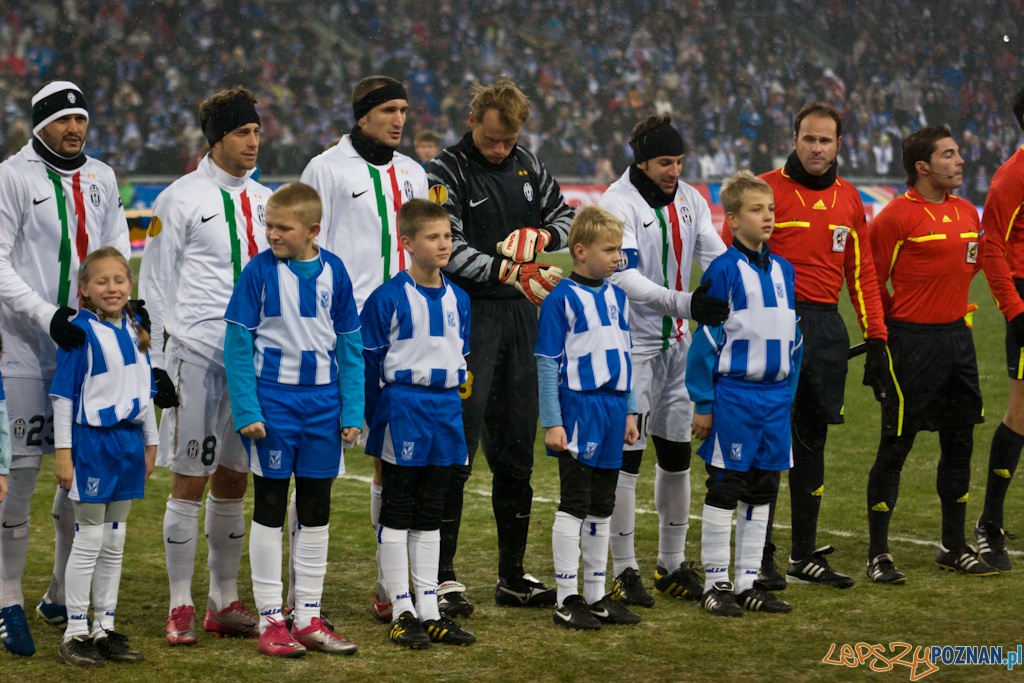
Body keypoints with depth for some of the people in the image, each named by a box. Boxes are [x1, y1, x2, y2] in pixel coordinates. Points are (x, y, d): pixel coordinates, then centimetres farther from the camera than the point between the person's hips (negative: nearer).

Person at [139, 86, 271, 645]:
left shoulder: (264, 201, 13)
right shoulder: (180, 199, -3)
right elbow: (154, 285, -3)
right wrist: (157, 363, -8)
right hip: (197, 353, -5)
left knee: (234, 479, 10)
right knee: (190, 481, -3)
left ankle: (225, 601, 18)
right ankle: (180, 609, 3)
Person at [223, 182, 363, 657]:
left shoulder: (333, 272, 1)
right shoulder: (260, 271, -8)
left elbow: (349, 346, 6)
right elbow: (238, 344, -7)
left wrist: (352, 412, 1)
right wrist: (246, 411, -14)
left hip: (322, 405, 3)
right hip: (273, 402, -3)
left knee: (316, 513, 9)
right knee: (270, 510, 4)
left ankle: (309, 618, 18)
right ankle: (270, 621, 10)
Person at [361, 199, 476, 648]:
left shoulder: (457, 299, 7)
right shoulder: (388, 298, -11)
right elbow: (367, 362, -8)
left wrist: (453, 410, 13)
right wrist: (376, 420, -8)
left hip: (445, 409, 6)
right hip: (402, 408, -6)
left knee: (429, 516, 11)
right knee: (397, 513, 3)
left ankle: (429, 610, 16)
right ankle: (402, 611, 7)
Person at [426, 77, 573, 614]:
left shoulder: (527, 166, 11)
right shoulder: (446, 173, -8)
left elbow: (565, 215, 21)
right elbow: (451, 251, -17)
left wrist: (541, 237, -2)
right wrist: (511, 272, -28)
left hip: (521, 316, 6)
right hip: (468, 314, -6)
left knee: (516, 452, 10)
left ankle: (513, 575, 19)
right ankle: (441, 575, -4)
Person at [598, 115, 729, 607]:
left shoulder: (690, 201, 7)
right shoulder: (618, 203, -14)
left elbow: (717, 259, 5)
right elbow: (626, 279, -24)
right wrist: (685, 303, -35)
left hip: (676, 343, 7)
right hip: (632, 342, -7)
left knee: (677, 454, 11)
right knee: (627, 455, -3)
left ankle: (672, 565, 22)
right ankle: (624, 571, 5)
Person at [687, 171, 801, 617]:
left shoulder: (782, 269, 8)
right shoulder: (723, 271, -10)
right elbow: (706, 339, -9)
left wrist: (789, 393, 12)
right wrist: (703, 404, -10)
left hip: (775, 394, 6)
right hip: (733, 394, -6)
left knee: (762, 491, 10)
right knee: (724, 489, 1)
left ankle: (747, 583, 18)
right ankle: (715, 584, 9)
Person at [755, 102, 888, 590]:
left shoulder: (848, 199, 12)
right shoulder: (767, 189, -4)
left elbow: (861, 273, 16)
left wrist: (876, 341, 11)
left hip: (827, 329, 5)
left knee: (812, 441, 10)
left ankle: (805, 556, 17)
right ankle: (760, 559, 1)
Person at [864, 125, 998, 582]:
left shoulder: (967, 213, 10)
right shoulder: (897, 216, -12)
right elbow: (871, 281, -7)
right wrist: (895, 327, 2)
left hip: (957, 336, 7)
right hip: (912, 341, -7)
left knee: (959, 444, 11)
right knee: (895, 446, -3)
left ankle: (954, 547, 22)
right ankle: (878, 554, 3)